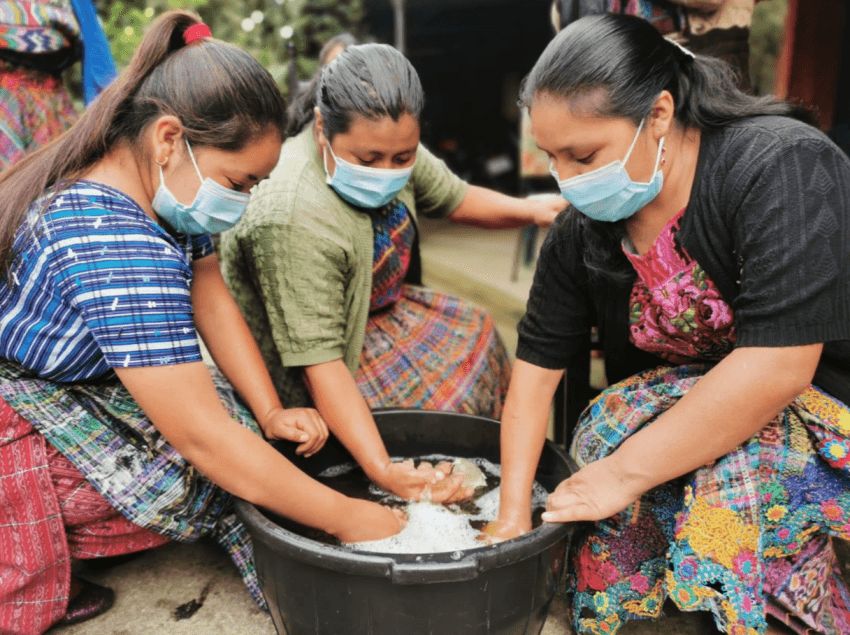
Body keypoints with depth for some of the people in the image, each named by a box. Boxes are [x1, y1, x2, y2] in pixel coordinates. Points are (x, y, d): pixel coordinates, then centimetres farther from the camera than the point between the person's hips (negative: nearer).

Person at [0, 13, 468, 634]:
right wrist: (346, 518, -26)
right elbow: (203, 435, -34)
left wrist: (271, 412, -7)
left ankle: (53, 551, 7)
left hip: (79, 377, 8)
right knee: (192, 472, -20)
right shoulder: (119, 248, -36)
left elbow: (210, 296, 1)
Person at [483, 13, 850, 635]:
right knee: (611, 428, -23)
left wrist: (624, 472, -27)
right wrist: (513, 513, -10)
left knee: (741, 469, -32)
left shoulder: (781, 165, -24)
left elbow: (777, 366, -31)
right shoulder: (582, 230, -7)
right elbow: (537, 365, -4)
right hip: (695, 397, 5)